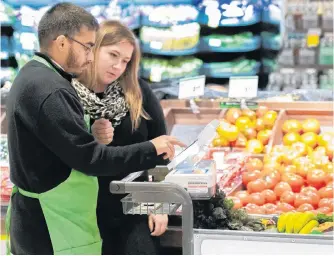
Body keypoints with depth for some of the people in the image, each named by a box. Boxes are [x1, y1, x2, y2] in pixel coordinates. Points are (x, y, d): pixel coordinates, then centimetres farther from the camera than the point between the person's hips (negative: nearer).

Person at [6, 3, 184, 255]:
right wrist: (151, 150, -13)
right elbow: (89, 158, -22)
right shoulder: (50, 91, -23)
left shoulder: (32, 76, 9)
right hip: (54, 231, -10)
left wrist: (94, 137, -1)